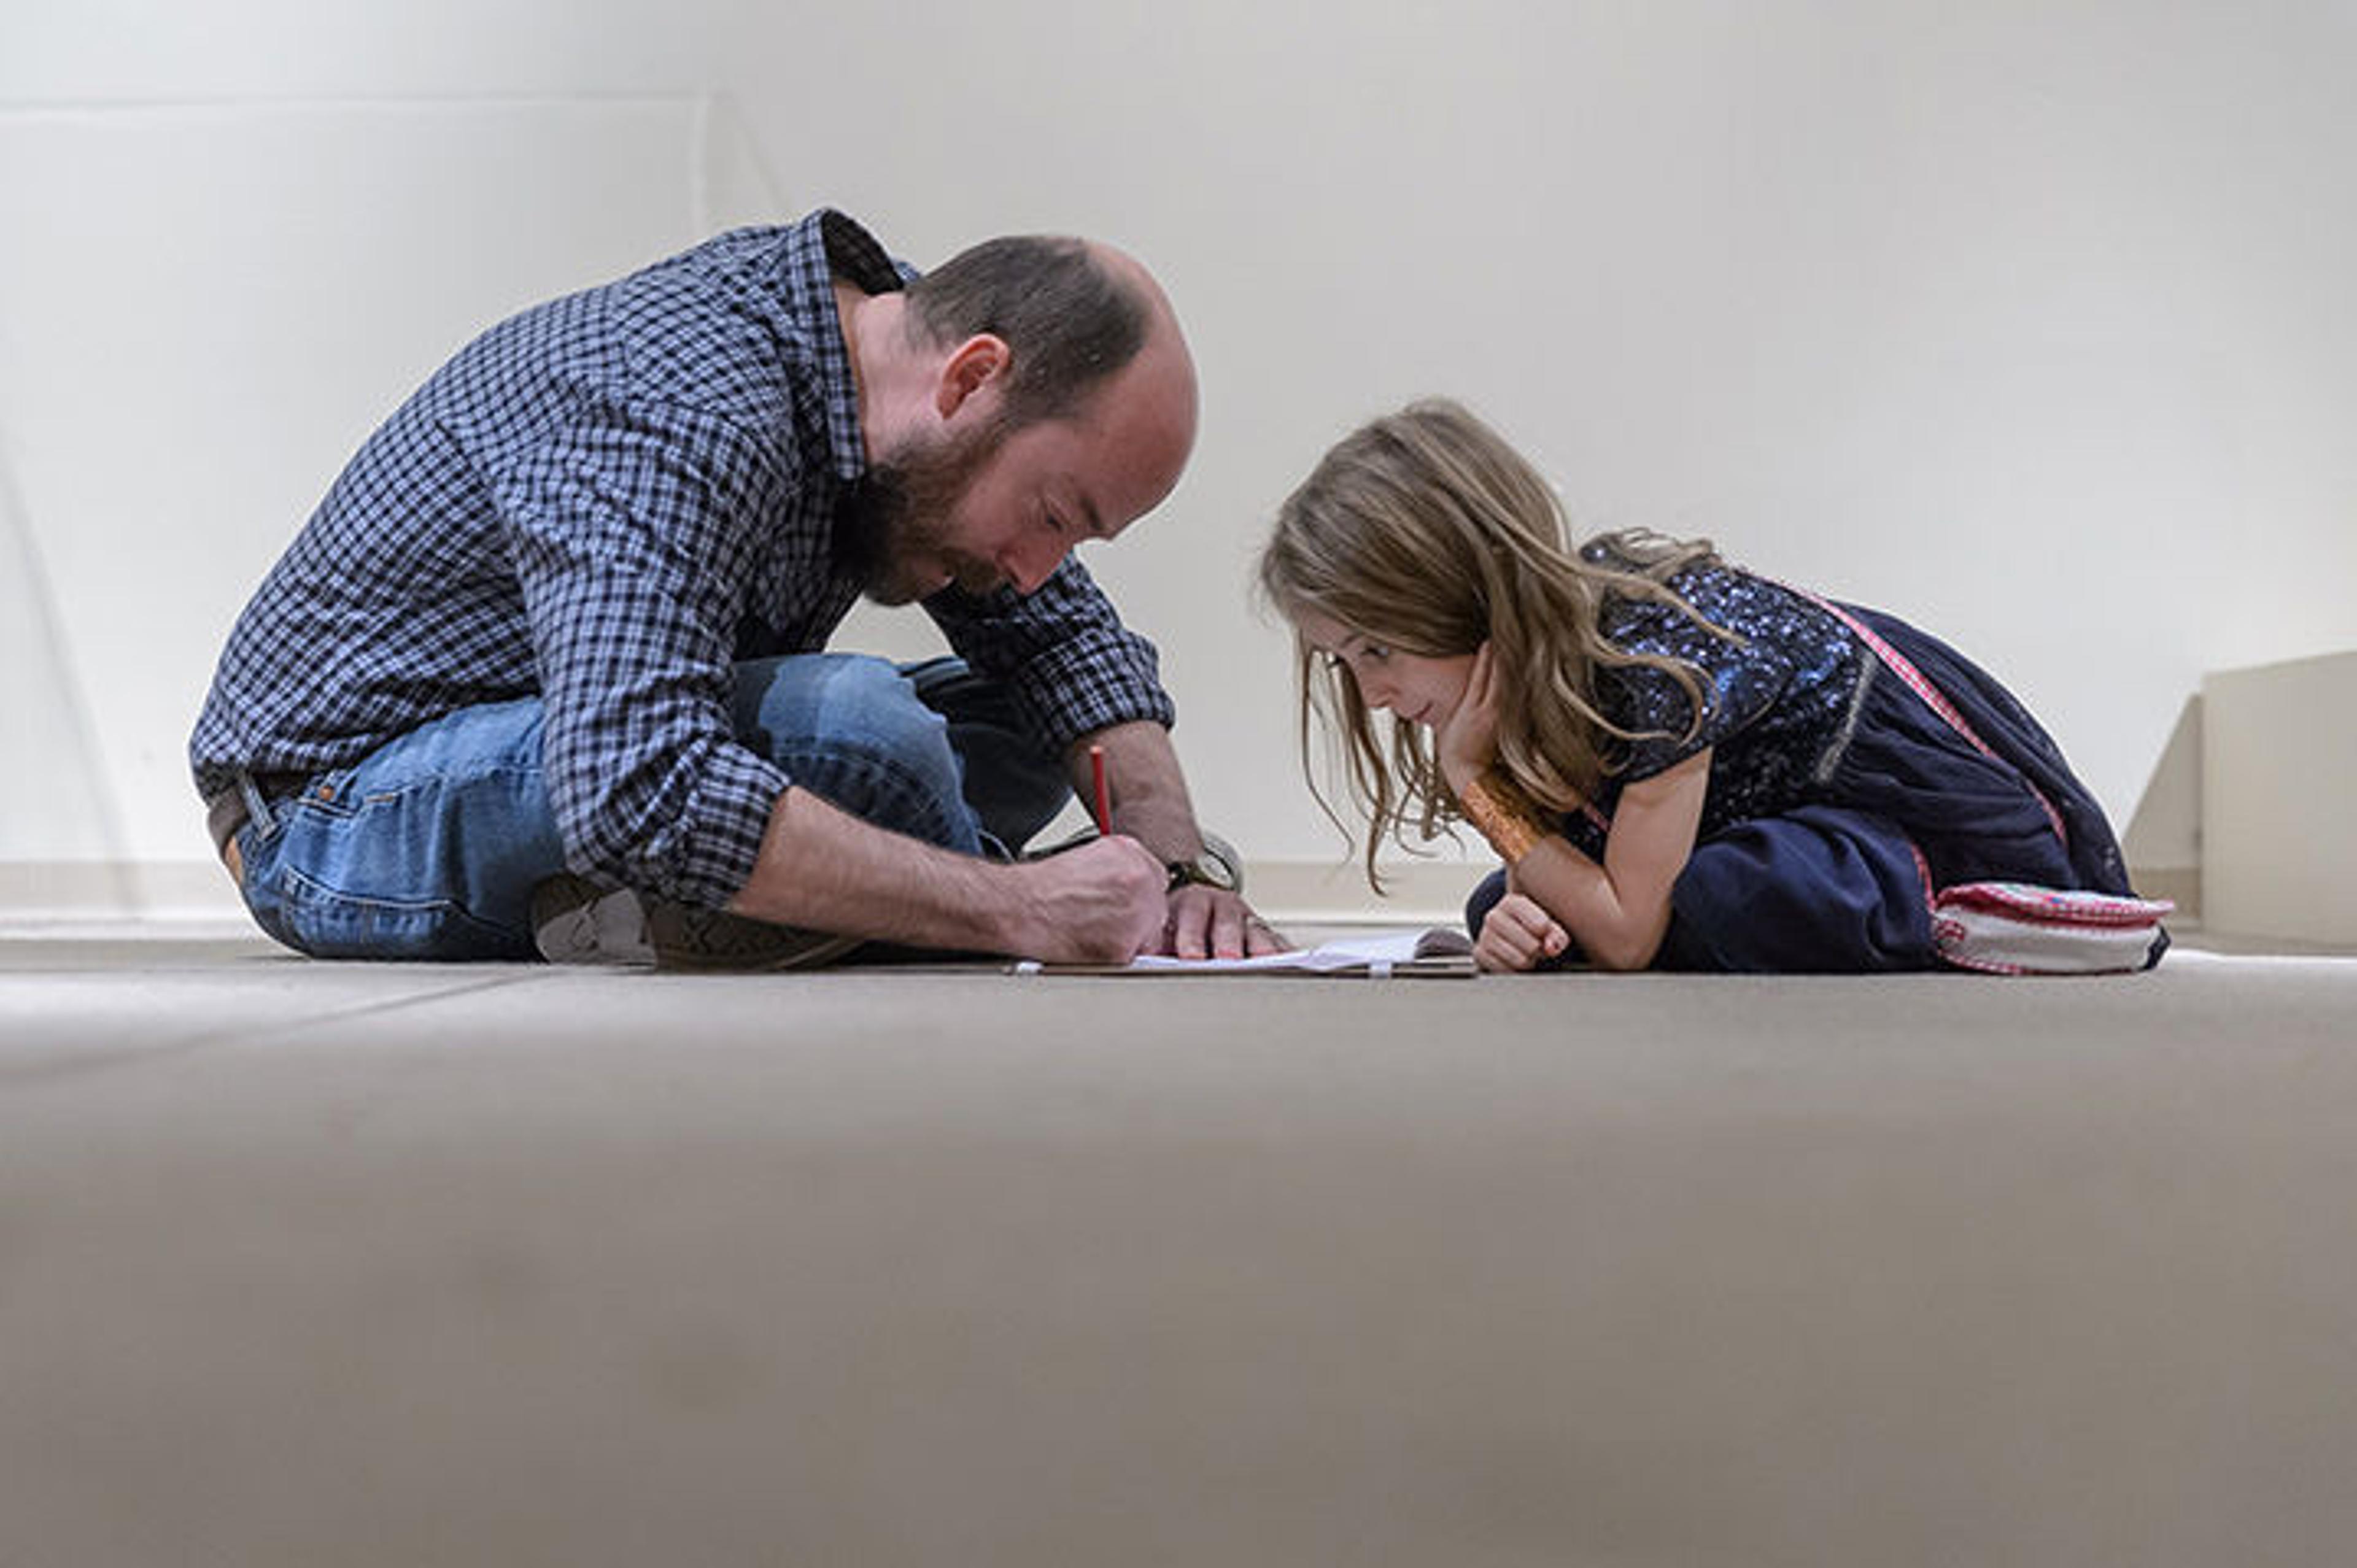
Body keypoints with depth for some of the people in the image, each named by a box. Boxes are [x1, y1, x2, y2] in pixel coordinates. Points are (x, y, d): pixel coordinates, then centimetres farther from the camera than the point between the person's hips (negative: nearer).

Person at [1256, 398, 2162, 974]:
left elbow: (1628, 938, -28)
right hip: (1803, 812, 10)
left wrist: (1475, 783, -27)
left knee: (1739, 904, -40)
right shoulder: (1531, 638, -6)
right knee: (1506, 917, -2)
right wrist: (1518, 924, -24)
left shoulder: (1653, 651, -32)